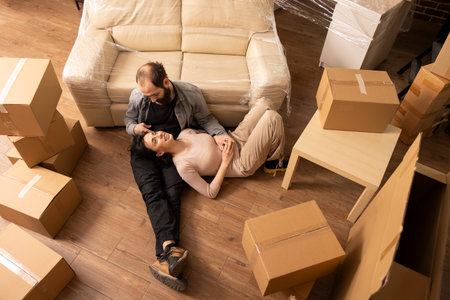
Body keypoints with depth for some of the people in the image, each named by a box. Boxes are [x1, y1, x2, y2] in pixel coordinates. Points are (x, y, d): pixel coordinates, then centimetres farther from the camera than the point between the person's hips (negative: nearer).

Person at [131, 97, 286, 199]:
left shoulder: (185, 133, -4)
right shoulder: (183, 166, -24)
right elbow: (211, 192, -20)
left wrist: (226, 137, -7)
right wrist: (225, 162, -21)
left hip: (237, 139, 7)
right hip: (243, 164, -7)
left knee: (263, 103, 1)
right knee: (273, 117, -21)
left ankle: (269, 150, 17)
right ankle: (275, 158, 7)